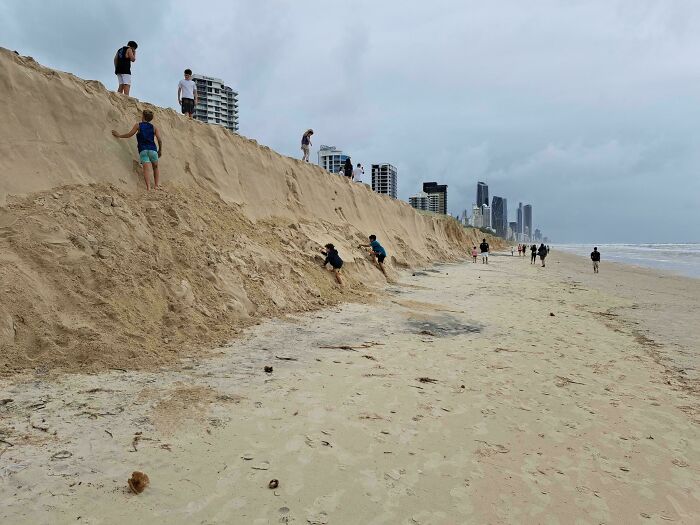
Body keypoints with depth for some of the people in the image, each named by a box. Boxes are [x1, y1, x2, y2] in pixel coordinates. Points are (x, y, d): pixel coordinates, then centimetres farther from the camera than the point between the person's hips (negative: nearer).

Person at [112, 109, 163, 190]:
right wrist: (160, 150, 16)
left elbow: (129, 134, 11)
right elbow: (160, 140, 4)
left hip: (143, 150, -1)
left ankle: (148, 187, -30)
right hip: (153, 150, 2)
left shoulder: (138, 125, 9)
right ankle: (156, 186, 8)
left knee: (147, 169, -15)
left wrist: (119, 135, 25)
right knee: (155, 168, 18)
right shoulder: (154, 127, 13)